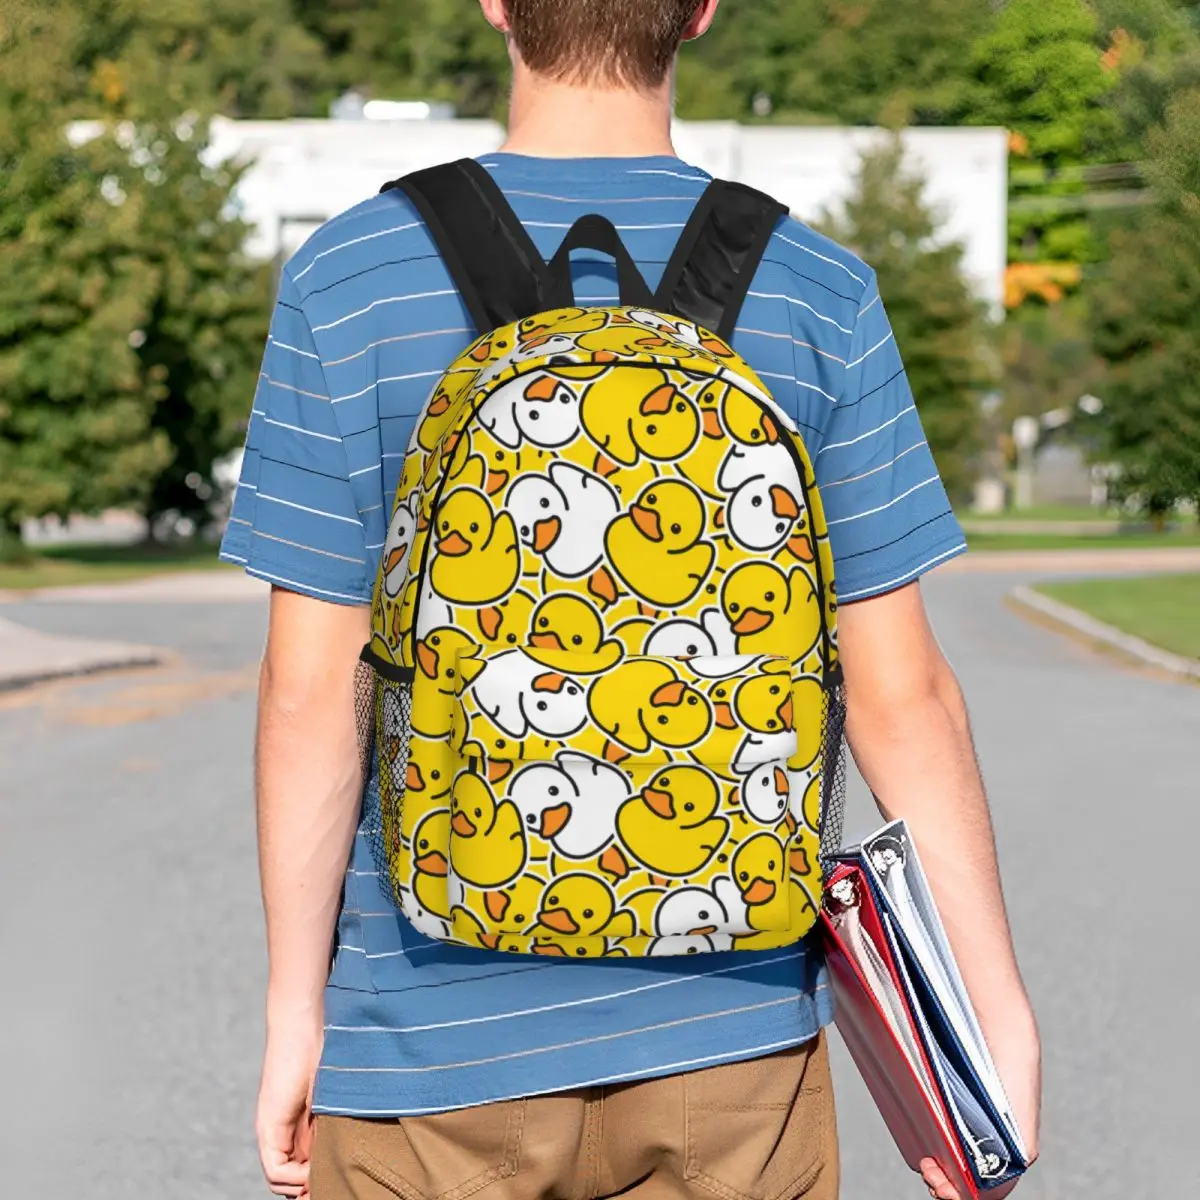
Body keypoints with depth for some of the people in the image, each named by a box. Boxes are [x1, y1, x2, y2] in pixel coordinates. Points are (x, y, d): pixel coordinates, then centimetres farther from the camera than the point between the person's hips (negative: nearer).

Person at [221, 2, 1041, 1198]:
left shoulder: (348, 282, -7)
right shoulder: (816, 296, -4)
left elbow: (311, 694, -8)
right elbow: (901, 694, -5)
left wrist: (294, 1010, 1)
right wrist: (1000, 1009, 3)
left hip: (438, 1040, -1)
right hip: (728, 1034, 1)